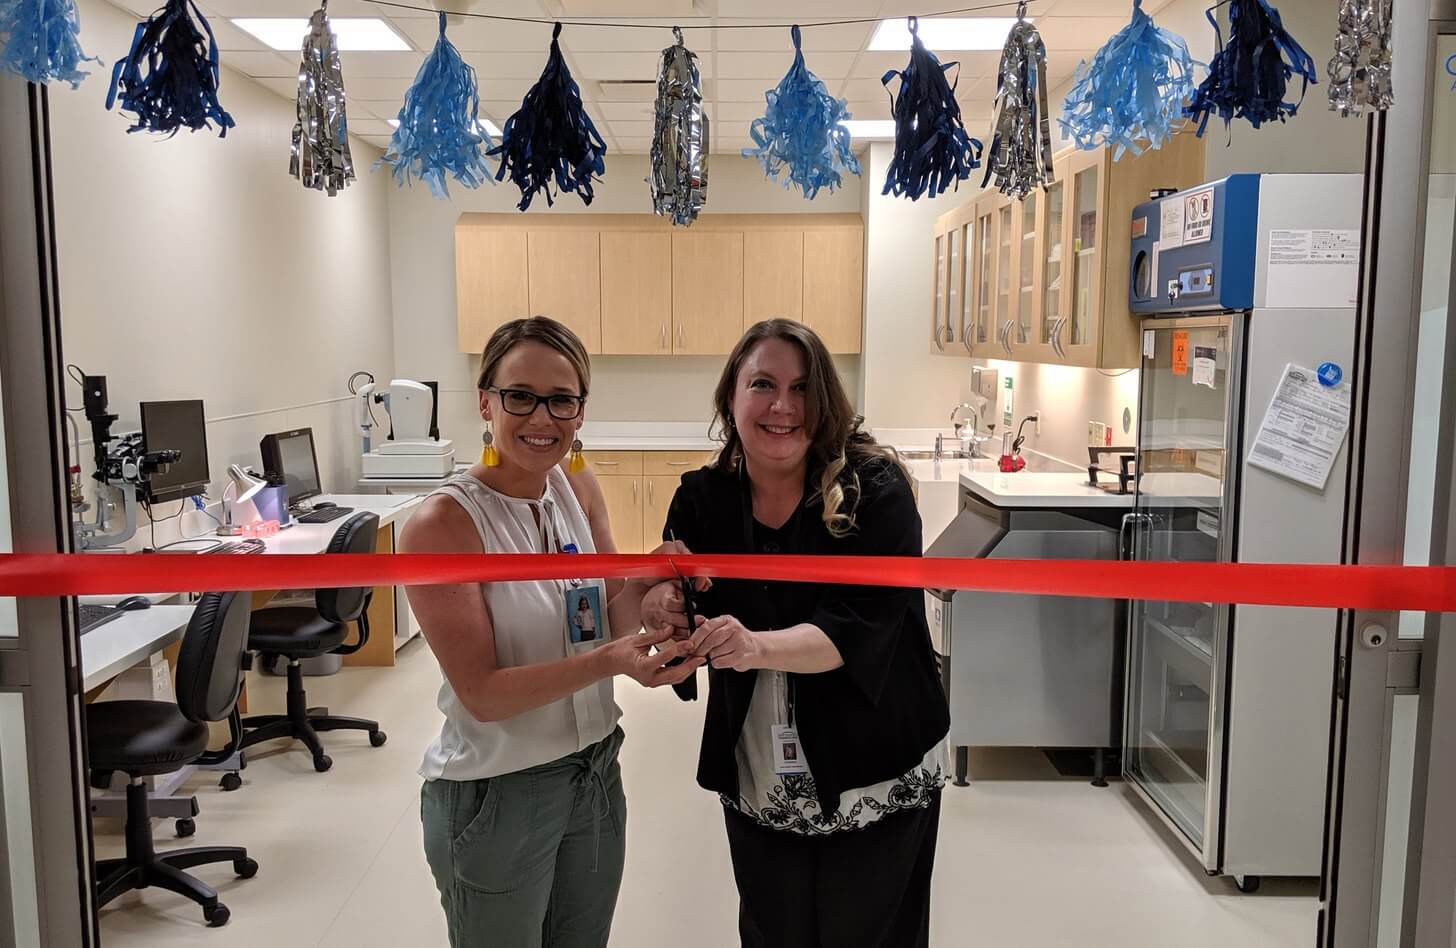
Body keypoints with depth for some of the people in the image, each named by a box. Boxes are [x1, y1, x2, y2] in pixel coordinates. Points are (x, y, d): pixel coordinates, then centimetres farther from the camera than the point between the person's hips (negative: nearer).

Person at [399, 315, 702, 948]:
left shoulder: (580, 491, -2)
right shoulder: (442, 522, -20)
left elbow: (611, 624, 0)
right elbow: (482, 693, -21)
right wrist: (607, 662, -34)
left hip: (596, 774, 6)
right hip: (495, 797, -5)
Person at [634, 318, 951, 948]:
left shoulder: (876, 491, -14)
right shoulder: (702, 500, -3)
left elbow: (860, 625, -23)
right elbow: (666, 601, -1)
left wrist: (757, 646, -40)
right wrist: (660, 604, -25)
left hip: (879, 782, -3)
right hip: (756, 790, 3)